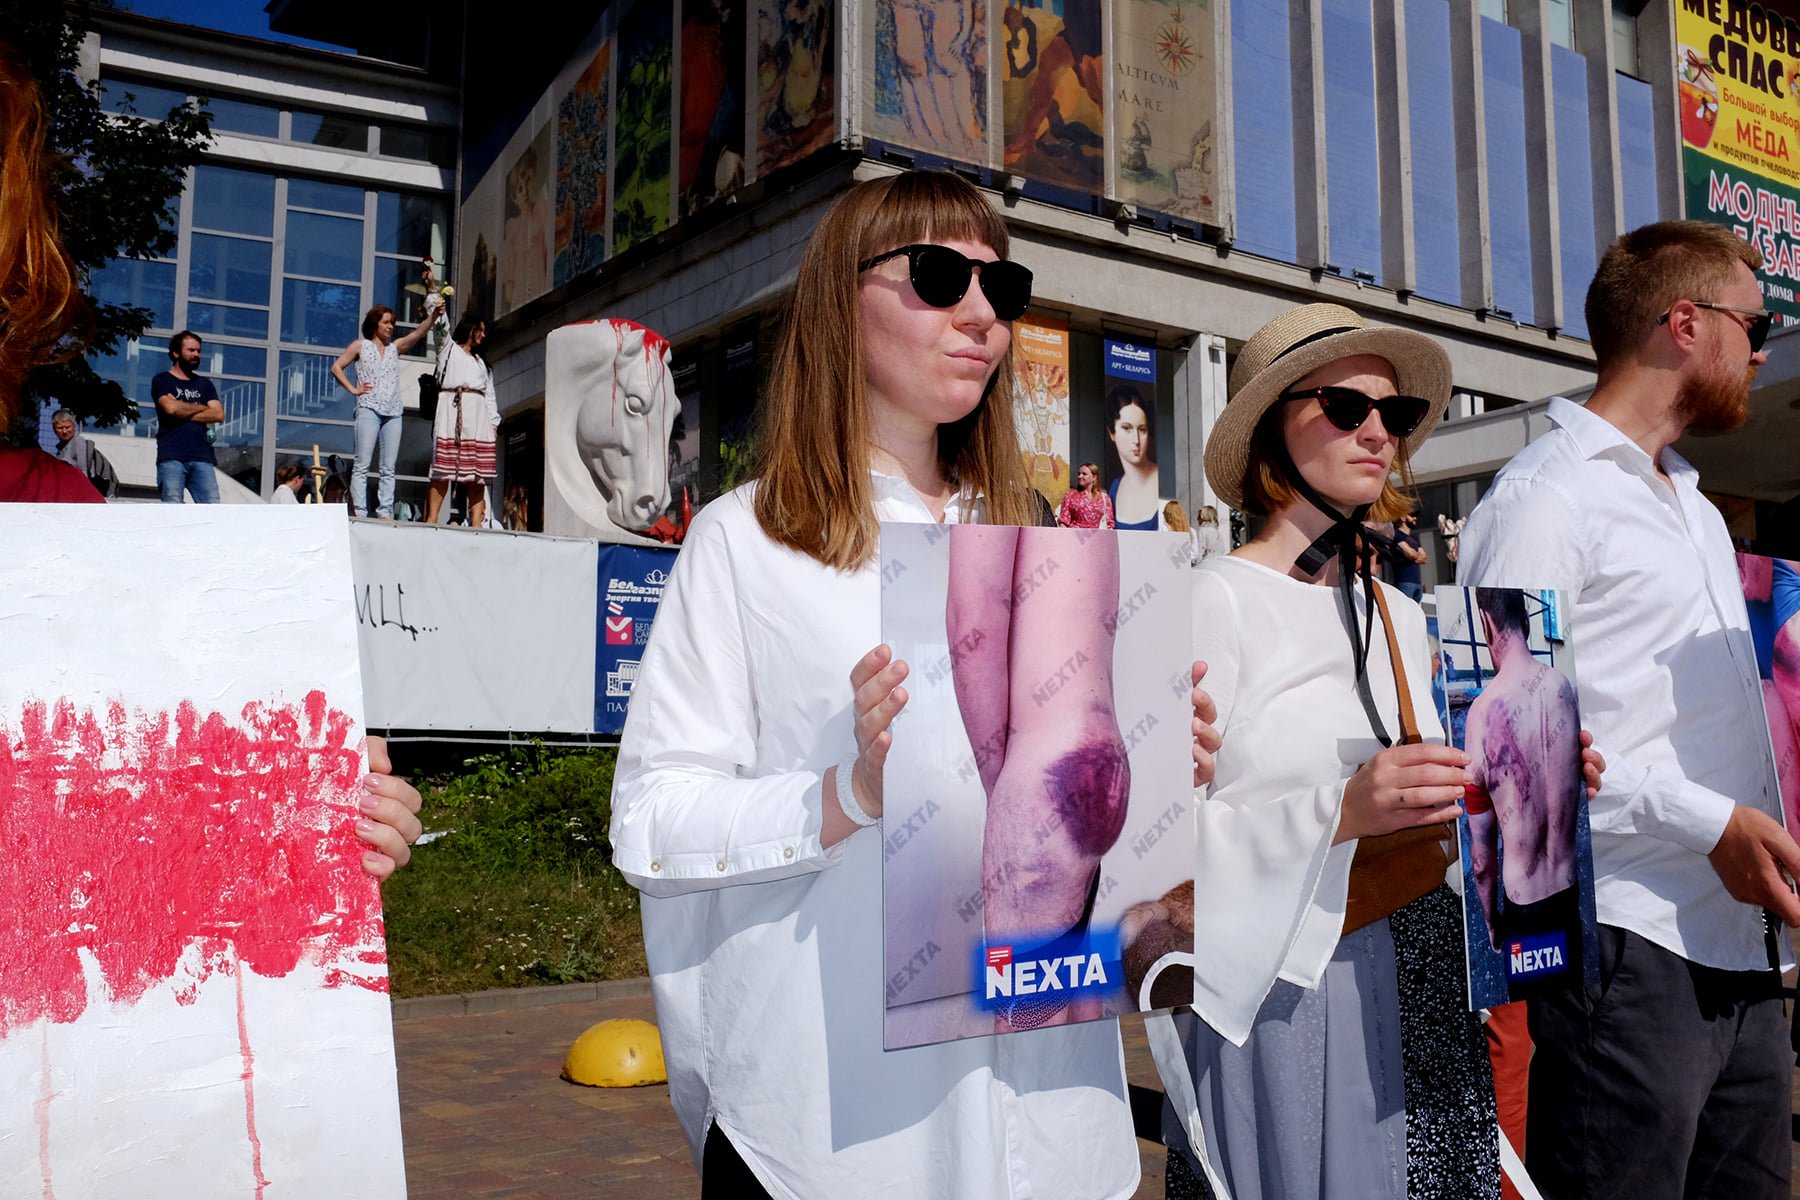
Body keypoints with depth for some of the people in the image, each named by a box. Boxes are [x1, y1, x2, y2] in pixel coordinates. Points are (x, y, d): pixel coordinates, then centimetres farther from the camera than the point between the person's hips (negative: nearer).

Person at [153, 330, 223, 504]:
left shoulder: (204, 384, 22)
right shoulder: (162, 380, 11)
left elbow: (218, 414, 6)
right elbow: (171, 408, -9)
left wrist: (183, 412, -2)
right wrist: (201, 407, 6)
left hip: (202, 457, 3)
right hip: (171, 457, -3)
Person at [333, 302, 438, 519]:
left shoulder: (395, 347, 18)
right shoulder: (360, 346, 11)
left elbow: (417, 333, 3)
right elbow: (336, 367, 10)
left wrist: (434, 315, -12)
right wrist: (353, 389, 0)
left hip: (393, 412, 4)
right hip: (369, 409, -4)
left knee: (389, 467, -1)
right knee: (362, 464, -9)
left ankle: (385, 512, -2)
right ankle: (359, 512, -13)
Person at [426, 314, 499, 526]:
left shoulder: (481, 362, 30)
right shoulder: (449, 349, 22)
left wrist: (493, 422, 10)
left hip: (477, 413, 4)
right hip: (451, 409, -4)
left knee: (477, 470, -9)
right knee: (443, 465, -14)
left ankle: (476, 522, -16)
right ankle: (432, 517, -20)